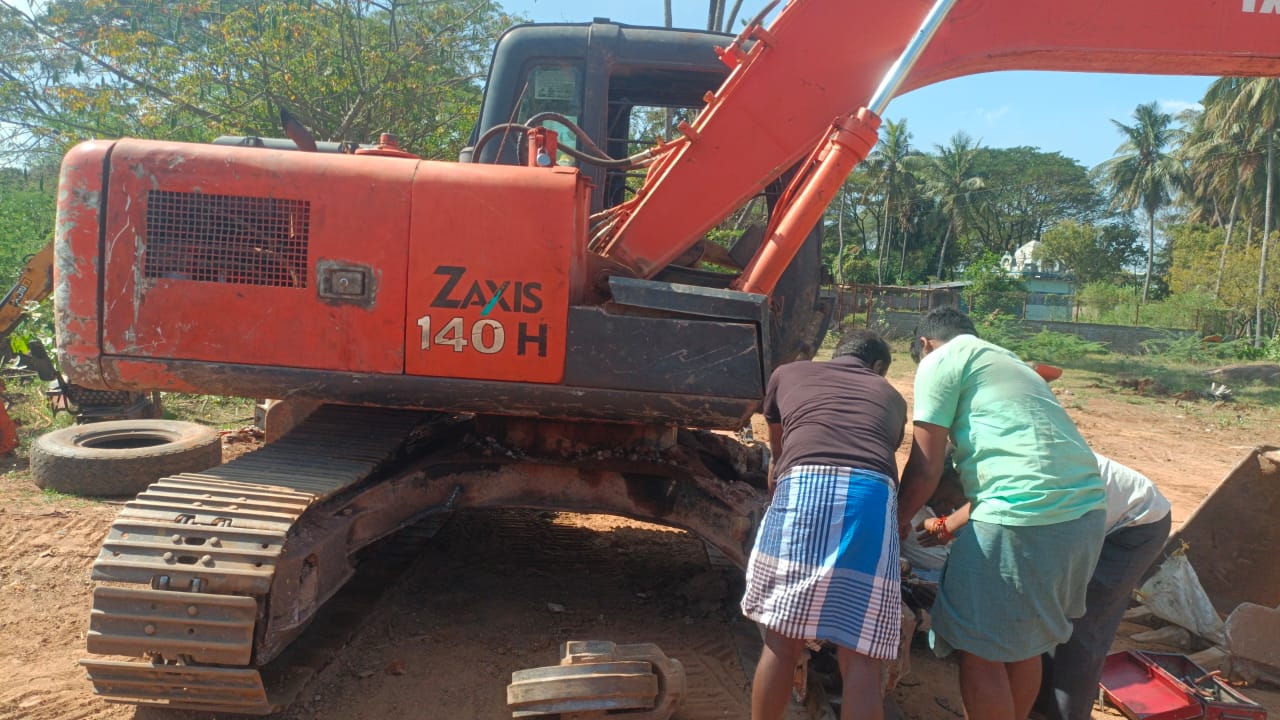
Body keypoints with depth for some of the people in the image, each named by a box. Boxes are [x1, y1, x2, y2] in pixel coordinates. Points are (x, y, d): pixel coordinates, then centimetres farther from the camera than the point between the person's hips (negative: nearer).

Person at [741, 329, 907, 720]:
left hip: (804, 485, -1)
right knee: (860, 659, 7)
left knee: (783, 641, 12)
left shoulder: (788, 374, 29)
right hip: (873, 496, 1)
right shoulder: (892, 398, 32)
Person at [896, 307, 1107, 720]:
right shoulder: (1005, 360, 29)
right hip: (1086, 513, 9)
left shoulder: (941, 361, 3)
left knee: (980, 650, 5)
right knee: (1023, 641, 23)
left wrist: (898, 522, 15)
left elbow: (925, 468, -2)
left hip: (1027, 517, -9)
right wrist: (952, 525, 41)